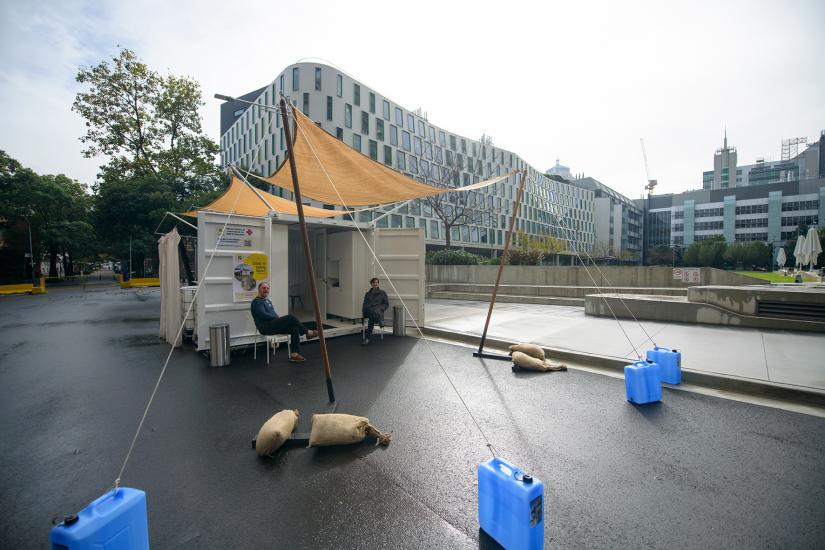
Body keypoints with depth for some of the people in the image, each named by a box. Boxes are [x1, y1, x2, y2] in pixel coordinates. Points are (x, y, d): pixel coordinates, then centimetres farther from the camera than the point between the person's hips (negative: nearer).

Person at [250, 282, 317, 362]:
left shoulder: (268, 301, 24)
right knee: (291, 318, -24)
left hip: (272, 325, 9)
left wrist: (280, 320, 2)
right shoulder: (256, 301, -6)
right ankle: (308, 332, -8)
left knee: (294, 328, -13)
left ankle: (295, 354, -18)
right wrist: (278, 318, -10)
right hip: (265, 328, -9)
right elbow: (263, 315, -18)